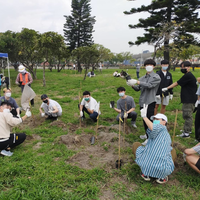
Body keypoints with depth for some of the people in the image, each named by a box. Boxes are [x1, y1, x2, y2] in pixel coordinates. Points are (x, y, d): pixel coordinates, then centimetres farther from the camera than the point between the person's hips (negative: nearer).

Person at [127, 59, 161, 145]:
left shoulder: (156, 77, -5)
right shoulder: (142, 78, 13)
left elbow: (149, 85, -22)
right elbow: (138, 88, 9)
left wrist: (136, 82, -27)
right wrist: (132, 85, -13)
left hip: (150, 102, -6)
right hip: (142, 101, 6)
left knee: (150, 120, -6)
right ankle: (147, 134, 33)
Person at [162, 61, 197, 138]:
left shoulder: (188, 76, -15)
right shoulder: (188, 75, 16)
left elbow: (177, 83, -12)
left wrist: (167, 88, -5)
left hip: (189, 100, -10)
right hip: (187, 100, 10)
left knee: (187, 116, -5)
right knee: (187, 115, 17)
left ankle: (186, 133, 1)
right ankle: (188, 130, 28)